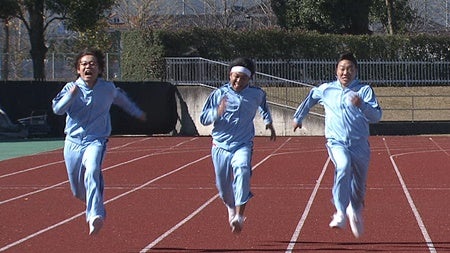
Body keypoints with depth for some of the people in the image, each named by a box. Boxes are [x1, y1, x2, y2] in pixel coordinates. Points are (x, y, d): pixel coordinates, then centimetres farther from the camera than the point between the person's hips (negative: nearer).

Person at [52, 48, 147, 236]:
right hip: (73, 142, 2)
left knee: (92, 171, -33)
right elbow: (57, 109, -17)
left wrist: (138, 113, 39)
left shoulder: (108, 88, 1)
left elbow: (122, 99, 24)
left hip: (96, 141, -2)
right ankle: (93, 205, 45)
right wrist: (71, 95, -34)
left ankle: (95, 216, -42)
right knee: (78, 192, 9)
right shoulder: (71, 88, -2)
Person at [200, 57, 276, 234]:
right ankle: (231, 207, 45)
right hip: (221, 146, 1)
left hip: (243, 145, -1)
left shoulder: (257, 94, 3)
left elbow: (263, 105, 29)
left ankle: (239, 216, -35)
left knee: (242, 169, -32)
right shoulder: (219, 94, -3)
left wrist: (268, 122, 27)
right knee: (223, 187, 8)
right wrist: (217, 112, -21)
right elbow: (203, 119, -3)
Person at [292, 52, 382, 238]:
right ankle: (340, 212, -33)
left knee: (359, 186, 9)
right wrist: (298, 117, 40)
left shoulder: (364, 90, 1)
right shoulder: (325, 90, 8)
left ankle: (355, 211, 42)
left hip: (360, 144, 1)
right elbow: (310, 99, 30)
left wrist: (362, 104, -26)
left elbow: (376, 116, -9)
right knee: (343, 167, -33)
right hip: (336, 141, -1)